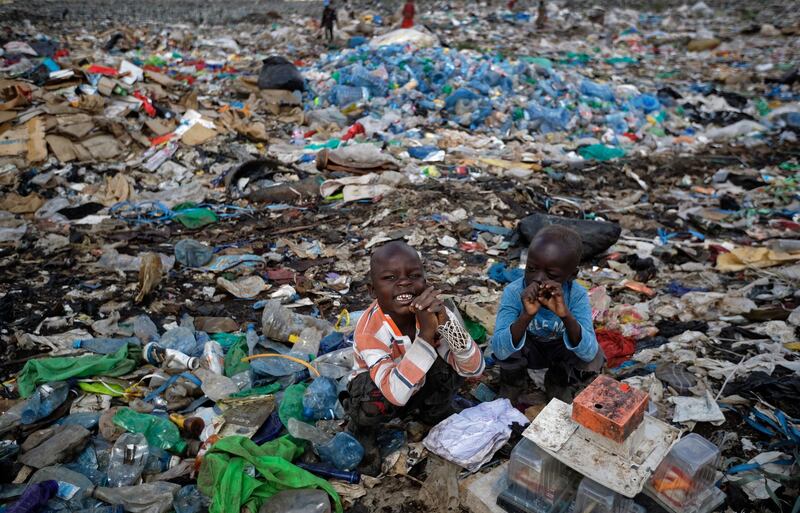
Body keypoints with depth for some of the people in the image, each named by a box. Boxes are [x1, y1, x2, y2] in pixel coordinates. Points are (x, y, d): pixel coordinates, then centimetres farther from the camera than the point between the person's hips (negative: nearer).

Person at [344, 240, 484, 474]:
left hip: (422, 386, 3)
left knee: (449, 360, -25)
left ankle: (434, 412, 6)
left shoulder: (432, 311, -24)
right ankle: (363, 429, -1)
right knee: (378, 397, -36)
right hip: (380, 394, -3)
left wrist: (445, 321, -45)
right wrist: (427, 333, -50)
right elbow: (396, 393, -44)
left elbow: (474, 369, -29)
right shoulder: (368, 330, -34)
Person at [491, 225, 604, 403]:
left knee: (594, 357, -26)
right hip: (527, 350, -1)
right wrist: (526, 316, -53)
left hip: (561, 351, 1)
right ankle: (510, 387, 0)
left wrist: (566, 315, -52)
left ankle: (559, 387, 5)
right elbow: (499, 351, -38)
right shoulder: (514, 292, -30)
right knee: (509, 344, -31)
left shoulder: (577, 295, -28)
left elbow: (588, 353, -37)